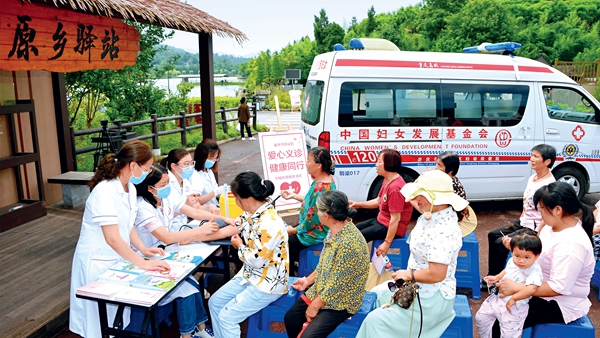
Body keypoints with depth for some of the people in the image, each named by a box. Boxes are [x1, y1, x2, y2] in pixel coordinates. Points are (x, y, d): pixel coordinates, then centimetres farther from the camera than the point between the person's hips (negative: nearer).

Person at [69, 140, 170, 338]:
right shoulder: (105, 192, -28)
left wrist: (143, 249, -3)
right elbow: (113, 239, -32)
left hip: (118, 259, 8)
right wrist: (143, 263, -31)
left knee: (119, 314, 15)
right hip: (98, 262, -8)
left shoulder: (130, 188, 0)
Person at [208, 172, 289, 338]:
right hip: (251, 274, 9)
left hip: (268, 283, -9)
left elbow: (256, 260, -27)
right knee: (215, 302, 12)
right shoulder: (251, 212, -2)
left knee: (227, 317, -10)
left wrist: (239, 246, -7)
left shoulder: (269, 224, -31)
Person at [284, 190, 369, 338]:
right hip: (321, 291, 9)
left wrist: (315, 306, -16)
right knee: (290, 318, 11)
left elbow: (337, 284, -25)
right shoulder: (335, 230, -3)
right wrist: (308, 280, 9)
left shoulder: (349, 242, -31)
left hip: (341, 300, -8)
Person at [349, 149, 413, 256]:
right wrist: (359, 204, 6)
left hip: (391, 227, -11)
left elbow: (395, 219, -28)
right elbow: (378, 201, 16)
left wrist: (387, 243, -26)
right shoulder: (387, 180, 4)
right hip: (381, 220, 11)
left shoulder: (395, 188, -28)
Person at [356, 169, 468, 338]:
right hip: (418, 287, 10)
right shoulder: (434, 214, -3)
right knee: (376, 294, 22)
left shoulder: (443, 231, -33)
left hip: (431, 298, -10)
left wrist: (409, 274, -20)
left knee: (375, 320, -10)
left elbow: (436, 274, -34)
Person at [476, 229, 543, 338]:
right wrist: (496, 278, 4)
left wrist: (514, 298, -32)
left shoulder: (534, 271, -24)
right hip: (498, 298, 7)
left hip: (514, 307, -7)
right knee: (481, 317, 19)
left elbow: (531, 289, -39)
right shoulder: (512, 261, -3)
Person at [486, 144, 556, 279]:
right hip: (523, 222, 10)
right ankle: (492, 276, 15)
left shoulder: (549, 184, -22)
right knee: (492, 235, 8)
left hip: (534, 227, -10)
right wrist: (519, 221, 12)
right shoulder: (532, 178, 6)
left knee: (500, 243, -17)